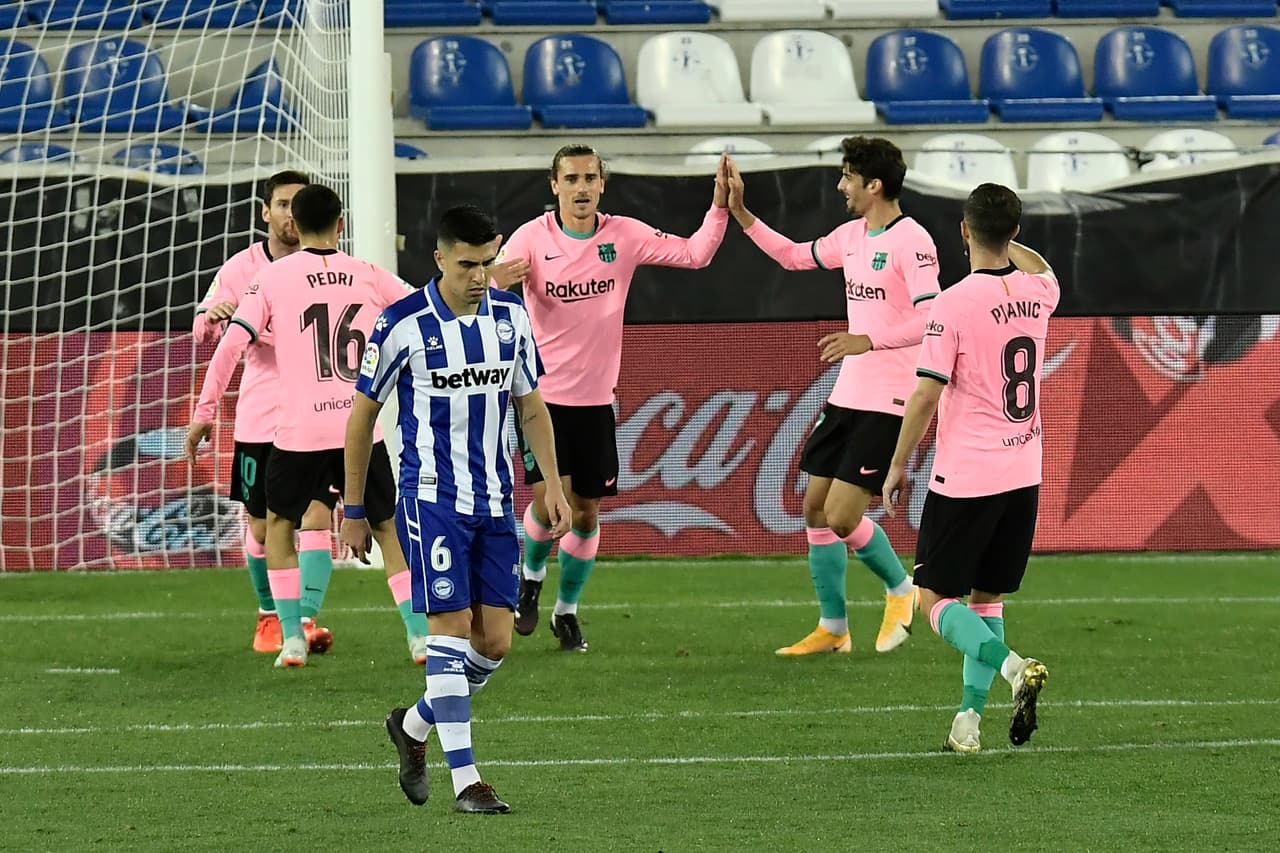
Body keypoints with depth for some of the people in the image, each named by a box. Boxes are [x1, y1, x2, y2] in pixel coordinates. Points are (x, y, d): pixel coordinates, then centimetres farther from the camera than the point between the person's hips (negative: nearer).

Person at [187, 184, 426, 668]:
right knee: (388, 528, 16)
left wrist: (203, 415, 2)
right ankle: (420, 635, 9)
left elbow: (231, 346, -4)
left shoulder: (272, 279, 1)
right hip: (362, 426, 1)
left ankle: (293, 637, 10)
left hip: (299, 431, -1)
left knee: (280, 523, 19)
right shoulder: (370, 278, 6)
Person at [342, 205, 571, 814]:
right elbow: (362, 415, -1)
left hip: (494, 501, 5)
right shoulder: (403, 325, -10)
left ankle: (413, 727, 28)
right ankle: (466, 782, -8)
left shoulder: (510, 316, 4)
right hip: (432, 499, -5)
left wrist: (552, 485, 7)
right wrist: (353, 511, 1)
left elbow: (531, 405, 16)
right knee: (452, 629, -11)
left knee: (495, 642, 3)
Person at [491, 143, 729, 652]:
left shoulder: (623, 236, -1)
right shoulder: (532, 238, -8)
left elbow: (694, 254, 3)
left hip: (595, 399, 3)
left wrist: (720, 206, -11)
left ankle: (567, 610, 24)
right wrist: (500, 284, -39)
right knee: (551, 500, -16)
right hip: (542, 394, -3)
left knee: (587, 512, 5)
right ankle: (531, 575, 15)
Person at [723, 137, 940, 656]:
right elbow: (794, 256, 27)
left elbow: (930, 320, -24)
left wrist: (868, 341, -30)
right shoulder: (852, 236, 11)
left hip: (887, 403, -9)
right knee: (815, 507, 9)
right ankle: (832, 629, 19)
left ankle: (900, 590, 15)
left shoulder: (910, 241, -16)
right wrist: (740, 214, 20)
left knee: (841, 517, -11)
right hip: (848, 395, 9)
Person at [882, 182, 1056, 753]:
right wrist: (1003, 239, 42)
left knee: (934, 599, 1)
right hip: (1023, 474, 6)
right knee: (986, 597, 15)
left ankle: (1013, 667, -22)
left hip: (965, 478, -6)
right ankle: (969, 717, 8)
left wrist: (898, 465, -4)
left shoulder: (954, 303, -15)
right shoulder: (1037, 293, 3)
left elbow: (925, 395, -14)